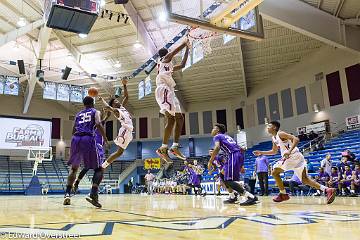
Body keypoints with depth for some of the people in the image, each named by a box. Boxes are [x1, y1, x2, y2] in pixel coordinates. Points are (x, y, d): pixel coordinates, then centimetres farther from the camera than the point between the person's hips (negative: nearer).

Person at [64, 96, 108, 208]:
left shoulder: (78, 114, 27)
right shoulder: (95, 112, 15)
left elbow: (74, 130, 23)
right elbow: (98, 124, -5)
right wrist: (105, 139, 1)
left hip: (76, 139, 4)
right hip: (88, 139, -4)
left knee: (74, 168, 24)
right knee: (99, 169, 5)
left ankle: (67, 194, 12)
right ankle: (93, 194, -15)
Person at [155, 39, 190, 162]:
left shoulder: (169, 66, 32)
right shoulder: (164, 59, 8)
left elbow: (182, 65, 38)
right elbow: (175, 51, -6)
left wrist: (187, 50, 36)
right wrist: (185, 43, 8)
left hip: (169, 92, 10)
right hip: (163, 90, -10)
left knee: (179, 118, 5)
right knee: (171, 119, -19)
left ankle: (175, 147, 1)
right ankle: (163, 148, -25)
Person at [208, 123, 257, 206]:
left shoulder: (217, 136, 8)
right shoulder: (227, 136, 32)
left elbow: (217, 147, -14)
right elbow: (238, 148, 29)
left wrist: (210, 161, -9)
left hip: (233, 156, -9)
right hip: (239, 155, 9)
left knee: (229, 180, -11)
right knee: (223, 174, 21)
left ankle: (251, 197, -22)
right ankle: (232, 197, 18)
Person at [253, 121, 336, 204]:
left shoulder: (281, 134, -12)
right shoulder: (274, 138, 17)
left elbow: (296, 139, -22)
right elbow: (274, 151, 30)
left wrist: (289, 151, -35)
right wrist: (261, 152, 24)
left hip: (295, 157, -9)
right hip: (287, 158, 9)